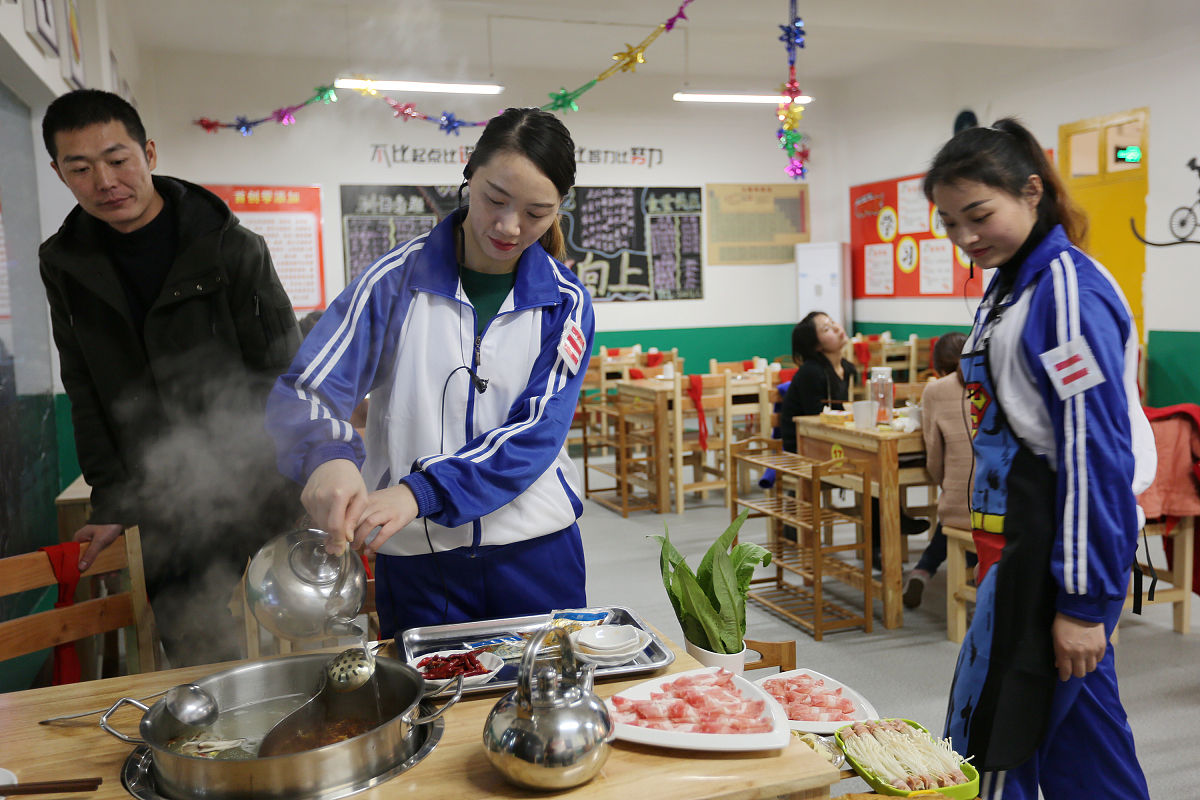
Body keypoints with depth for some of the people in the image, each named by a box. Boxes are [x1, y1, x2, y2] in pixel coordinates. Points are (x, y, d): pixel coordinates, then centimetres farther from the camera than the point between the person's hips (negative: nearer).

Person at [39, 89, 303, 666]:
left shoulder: (232, 249, -7)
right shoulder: (64, 265, 5)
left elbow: (285, 383, -7)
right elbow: (87, 397, 10)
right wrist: (111, 503, 5)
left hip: (262, 495, -3)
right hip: (165, 513, 4)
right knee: (194, 666, 12)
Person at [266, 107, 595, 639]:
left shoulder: (565, 301, -2)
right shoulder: (398, 279, -6)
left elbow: (537, 431, -12)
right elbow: (300, 394, -9)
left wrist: (419, 492, -25)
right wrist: (328, 456, -32)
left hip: (536, 554, 2)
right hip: (417, 559, -1)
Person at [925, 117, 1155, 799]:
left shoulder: (1069, 289, -17)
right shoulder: (1013, 284, 13)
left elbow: (1096, 453, -20)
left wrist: (1084, 602, -19)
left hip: (1057, 550, -9)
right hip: (1021, 539, 9)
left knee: (990, 744, 1)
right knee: (1079, 733, 20)